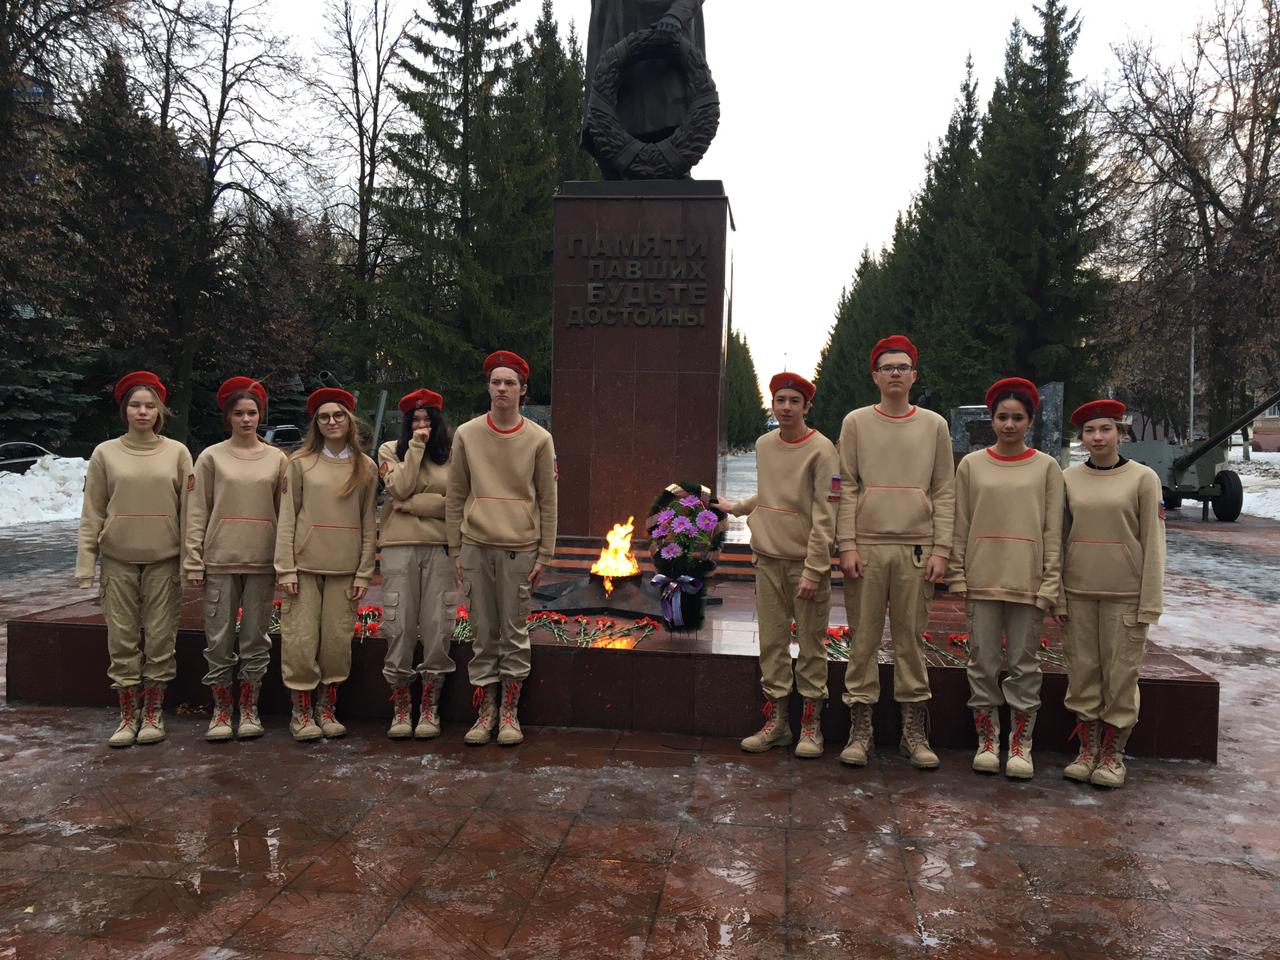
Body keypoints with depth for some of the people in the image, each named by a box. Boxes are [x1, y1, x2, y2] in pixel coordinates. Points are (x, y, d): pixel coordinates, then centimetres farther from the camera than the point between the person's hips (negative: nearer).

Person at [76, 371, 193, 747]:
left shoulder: (177, 452, 3)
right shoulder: (105, 453, 4)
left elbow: (188, 510, 2)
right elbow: (92, 514, 4)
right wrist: (86, 565, -2)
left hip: (164, 561, 0)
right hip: (118, 560, 1)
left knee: (160, 638, 3)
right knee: (122, 639, 3)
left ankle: (153, 713, 17)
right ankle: (128, 717, 14)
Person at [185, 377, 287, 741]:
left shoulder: (278, 459, 7)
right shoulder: (212, 457, 4)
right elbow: (197, 513, 2)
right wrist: (194, 562, -4)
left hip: (262, 561, 1)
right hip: (220, 560, -1)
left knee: (256, 637, 6)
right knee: (219, 638, 2)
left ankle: (249, 709, 18)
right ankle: (221, 711, 15)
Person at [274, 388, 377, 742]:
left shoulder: (366, 468, 7)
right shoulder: (301, 463, 3)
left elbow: (369, 524, 6)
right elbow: (287, 518, 0)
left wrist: (364, 573, 1)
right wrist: (286, 568, -7)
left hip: (345, 569, 1)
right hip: (305, 565, -1)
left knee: (338, 640, 3)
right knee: (301, 640, -1)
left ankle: (327, 709, 18)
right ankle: (301, 711, 12)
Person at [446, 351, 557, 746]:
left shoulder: (539, 439, 2)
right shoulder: (467, 435, 4)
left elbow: (547, 502, 4)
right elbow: (455, 498, 7)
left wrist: (545, 554, 0)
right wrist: (456, 551, 4)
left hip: (520, 549, -1)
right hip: (476, 548, 1)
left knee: (515, 634, 5)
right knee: (483, 634, 7)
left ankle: (509, 712, 16)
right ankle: (485, 710, 17)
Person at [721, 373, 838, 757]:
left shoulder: (822, 450, -10)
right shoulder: (764, 445, 9)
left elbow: (825, 516, -14)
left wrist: (813, 570, -18)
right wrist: (735, 507, 27)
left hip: (805, 562, -5)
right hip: (767, 560, 5)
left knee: (811, 646, 2)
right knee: (772, 643, 8)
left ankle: (811, 725, 13)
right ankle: (776, 721, 17)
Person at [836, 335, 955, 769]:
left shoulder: (934, 425, 9)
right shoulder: (856, 423, 7)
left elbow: (944, 493, 7)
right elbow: (846, 489, 3)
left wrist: (940, 550, -1)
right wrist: (847, 546, -5)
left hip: (916, 549, 1)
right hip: (867, 546, 0)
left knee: (911, 639, 4)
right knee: (864, 639, 3)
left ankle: (914, 731, 14)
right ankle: (860, 730, 11)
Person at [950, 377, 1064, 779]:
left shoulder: (1046, 467, 3)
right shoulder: (971, 465, 5)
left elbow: (1053, 530, 1)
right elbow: (960, 527, 5)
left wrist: (1050, 583, -4)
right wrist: (958, 576, 0)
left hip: (1028, 581, -1)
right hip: (982, 579, 1)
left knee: (1024, 665, 5)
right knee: (983, 663, 5)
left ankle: (1020, 746, 14)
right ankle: (987, 742, 15)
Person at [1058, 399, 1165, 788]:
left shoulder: (1143, 478, -3)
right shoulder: (1069, 478, 4)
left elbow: (1153, 544, -4)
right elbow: (1058, 538, 7)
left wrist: (1150, 603, -7)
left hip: (1125, 594, -2)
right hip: (1078, 591, 2)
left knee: (1121, 673, 3)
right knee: (1082, 671, 7)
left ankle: (1113, 754, 16)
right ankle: (1088, 749, 19)